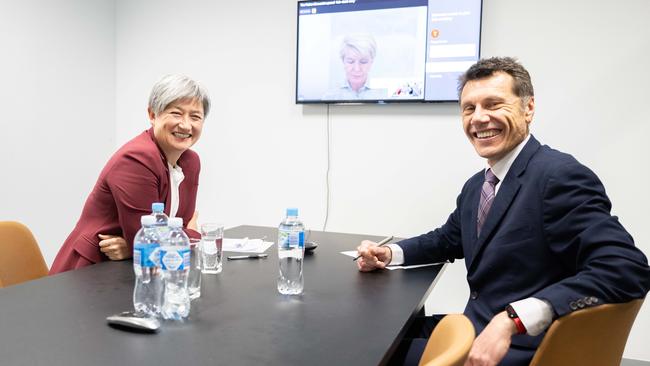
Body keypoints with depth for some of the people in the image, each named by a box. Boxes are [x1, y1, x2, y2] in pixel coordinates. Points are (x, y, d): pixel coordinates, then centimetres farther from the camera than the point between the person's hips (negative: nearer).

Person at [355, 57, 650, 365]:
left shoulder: (561, 176, -19)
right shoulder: (476, 186, 7)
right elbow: (448, 240, 22)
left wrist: (513, 318, -34)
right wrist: (389, 253, 4)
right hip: (479, 332, 7)